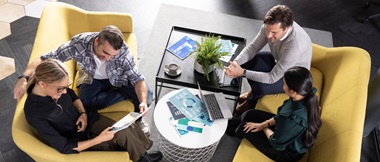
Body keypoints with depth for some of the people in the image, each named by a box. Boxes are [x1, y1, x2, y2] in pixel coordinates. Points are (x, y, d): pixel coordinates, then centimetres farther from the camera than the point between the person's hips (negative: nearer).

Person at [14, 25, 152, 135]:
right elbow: (46, 58, -22)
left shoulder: (122, 50, -32)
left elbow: (137, 78, -26)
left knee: (147, 96, -25)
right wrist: (24, 78, -38)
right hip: (93, 79, 1)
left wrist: (143, 101, -45)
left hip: (118, 79, -1)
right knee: (84, 103, -31)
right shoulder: (78, 44, -33)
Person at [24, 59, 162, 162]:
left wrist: (83, 113, -10)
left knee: (127, 128, -10)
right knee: (123, 135, -17)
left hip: (84, 120, 6)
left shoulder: (57, 86, -17)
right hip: (79, 140, -5)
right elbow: (65, 148, -26)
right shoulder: (34, 113, -32)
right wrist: (100, 139, -29)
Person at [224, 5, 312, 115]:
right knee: (247, 60, -7)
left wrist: (242, 72, -38)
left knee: (260, 86, -29)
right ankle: (254, 91, 18)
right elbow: (253, 47, -12)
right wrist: (236, 62, -31)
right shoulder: (270, 26, -24)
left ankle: (251, 102, 9)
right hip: (278, 61, 7)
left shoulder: (295, 45, -42)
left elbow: (273, 78, -35)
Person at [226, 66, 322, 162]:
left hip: (287, 151, -7)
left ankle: (229, 130, 40)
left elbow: (277, 144, -24)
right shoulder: (308, 95, -20)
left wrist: (264, 128, -6)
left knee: (242, 129, 4)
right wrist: (264, 124, -5)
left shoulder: (293, 119, -44)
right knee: (250, 114, 11)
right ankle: (228, 125, 39)